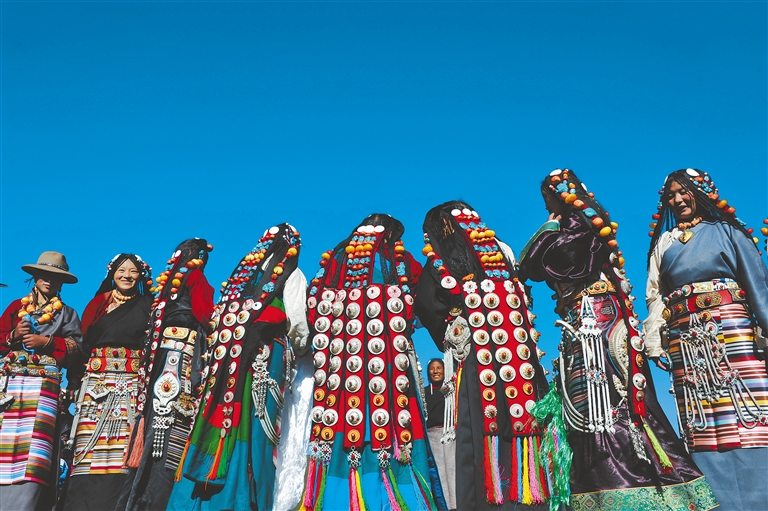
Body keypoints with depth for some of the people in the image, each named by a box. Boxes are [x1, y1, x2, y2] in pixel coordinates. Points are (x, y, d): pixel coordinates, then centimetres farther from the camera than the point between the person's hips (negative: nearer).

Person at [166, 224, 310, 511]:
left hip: (229, 352, 4)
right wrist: (300, 347, 11)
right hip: (266, 354, -3)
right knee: (255, 424, -4)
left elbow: (221, 315, 15)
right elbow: (296, 321, -4)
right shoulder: (291, 274, 6)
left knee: (219, 417, 3)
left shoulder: (244, 270, 19)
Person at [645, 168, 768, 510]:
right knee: (703, 430, -1)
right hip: (685, 342, 2)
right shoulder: (663, 244, 19)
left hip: (732, 333, -2)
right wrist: (654, 342, 1)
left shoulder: (726, 230, 11)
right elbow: (654, 296, 12)